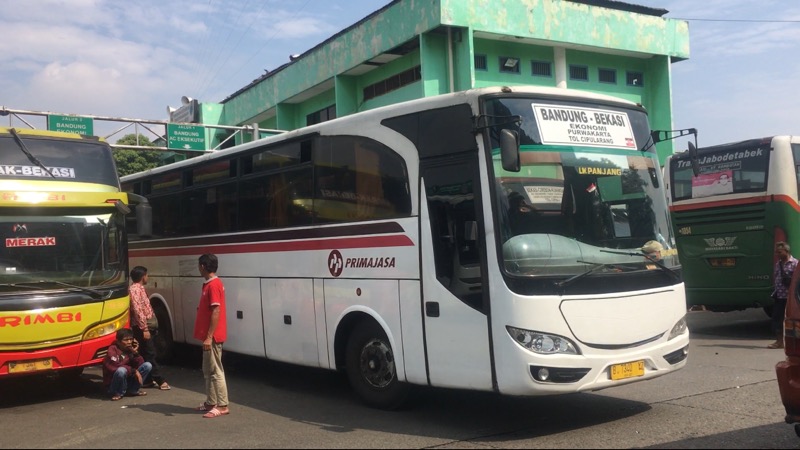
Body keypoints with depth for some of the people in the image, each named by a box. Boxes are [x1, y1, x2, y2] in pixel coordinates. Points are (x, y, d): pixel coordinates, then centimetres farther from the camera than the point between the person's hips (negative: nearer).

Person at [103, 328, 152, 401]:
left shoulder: (130, 349, 4)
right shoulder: (112, 349, -14)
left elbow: (140, 365, -2)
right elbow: (115, 366, -27)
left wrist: (135, 353, -14)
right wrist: (134, 371, -25)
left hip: (127, 380, 6)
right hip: (112, 383, -6)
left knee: (147, 365, -8)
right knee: (121, 370, -38)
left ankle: (133, 390, -2)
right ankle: (118, 393, -12)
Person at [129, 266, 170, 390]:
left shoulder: (140, 288, 15)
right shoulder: (135, 289, -16)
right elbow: (137, 310, -22)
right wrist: (144, 328, -24)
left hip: (146, 325, 10)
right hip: (141, 327, -10)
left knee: (147, 354, 12)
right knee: (149, 354, -6)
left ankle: (148, 380, 16)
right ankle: (160, 380, -4)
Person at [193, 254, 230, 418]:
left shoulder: (214, 285, -17)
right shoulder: (209, 284, 15)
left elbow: (216, 312, -21)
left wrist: (209, 337, -23)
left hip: (213, 337, -10)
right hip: (208, 336, 10)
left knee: (215, 371, -6)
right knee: (208, 371, 15)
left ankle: (222, 406, -2)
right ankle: (211, 402, 23)